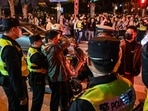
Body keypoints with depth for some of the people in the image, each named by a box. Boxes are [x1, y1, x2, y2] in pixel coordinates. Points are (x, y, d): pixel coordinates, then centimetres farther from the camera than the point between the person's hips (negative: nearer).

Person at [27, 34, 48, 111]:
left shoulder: (32, 50, 6)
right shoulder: (36, 55, -27)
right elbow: (45, 66, -23)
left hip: (34, 77, 11)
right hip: (37, 78, -11)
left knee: (36, 97, 24)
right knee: (38, 99, 3)